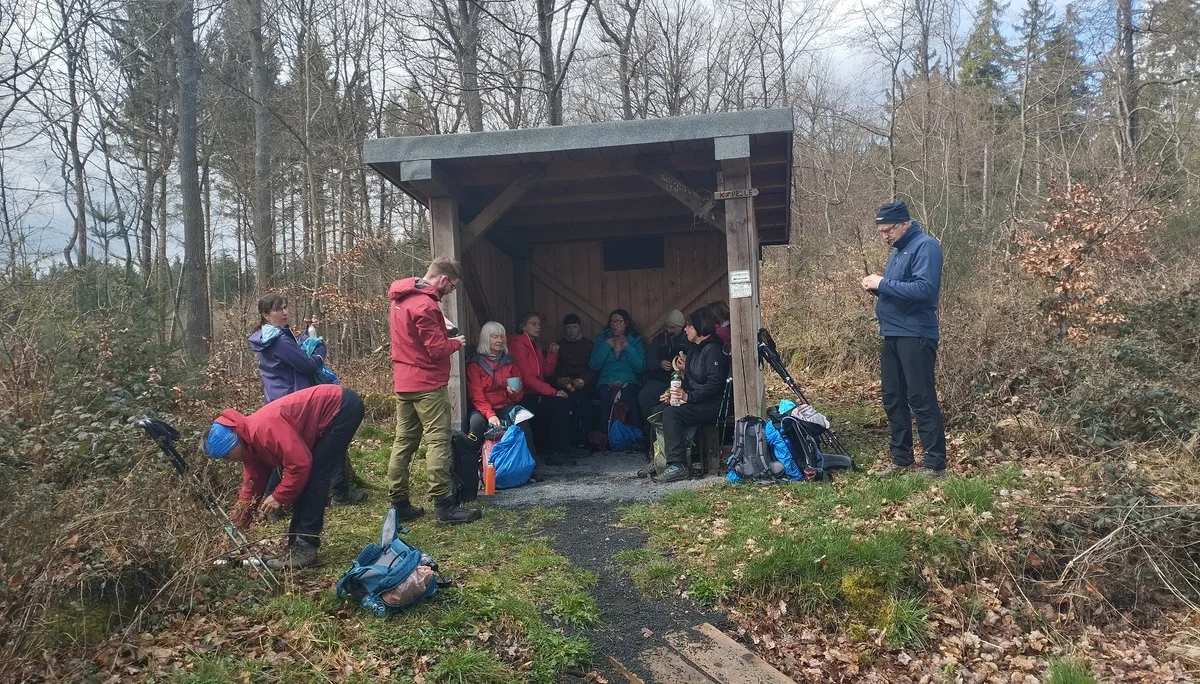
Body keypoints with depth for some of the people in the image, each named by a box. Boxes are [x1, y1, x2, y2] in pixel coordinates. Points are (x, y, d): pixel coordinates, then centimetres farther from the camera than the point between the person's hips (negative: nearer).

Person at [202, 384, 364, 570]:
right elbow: (253, 482, 14)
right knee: (305, 480, 9)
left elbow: (300, 463, -27)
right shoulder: (250, 439, 6)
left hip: (342, 408, -10)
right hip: (334, 410, 10)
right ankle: (297, 543, 14)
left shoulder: (263, 429, -26)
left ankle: (305, 547, -6)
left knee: (314, 478, -11)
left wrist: (279, 497, -15)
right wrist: (240, 524, 13)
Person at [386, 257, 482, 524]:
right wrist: (456, 342, 0)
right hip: (428, 384, -9)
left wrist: (441, 329, 10)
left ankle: (399, 504, 14)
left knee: (403, 442, 9)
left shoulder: (401, 299, 12)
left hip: (403, 382, 9)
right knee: (438, 442, -7)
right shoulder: (425, 305, -17)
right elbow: (438, 350, -18)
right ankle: (444, 505, -6)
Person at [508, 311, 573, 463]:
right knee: (561, 404, -22)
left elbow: (547, 372, 19)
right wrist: (553, 392, -19)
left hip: (535, 395, 9)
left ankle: (556, 452, -4)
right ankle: (555, 453, -16)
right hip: (524, 397, -9)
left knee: (563, 404, -8)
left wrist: (552, 354, 3)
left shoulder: (535, 345, 20)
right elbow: (526, 378, -19)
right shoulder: (518, 344, -9)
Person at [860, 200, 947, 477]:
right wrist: (876, 286, 4)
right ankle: (901, 459, 21)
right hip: (892, 335, 10)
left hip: (915, 336, -10)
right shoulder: (897, 250, 17)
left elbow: (924, 289, -24)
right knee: (893, 399, 12)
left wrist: (883, 283, -19)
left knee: (921, 400, -7)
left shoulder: (925, 246, -12)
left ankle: (935, 464, 0)